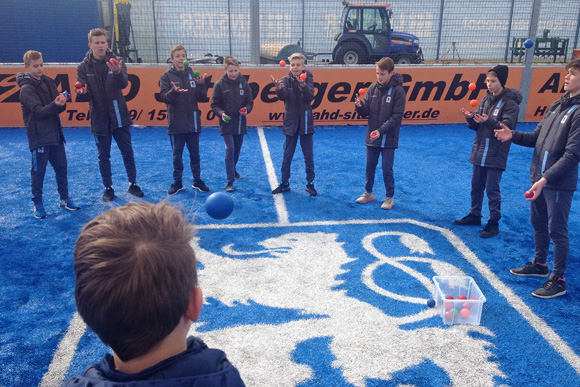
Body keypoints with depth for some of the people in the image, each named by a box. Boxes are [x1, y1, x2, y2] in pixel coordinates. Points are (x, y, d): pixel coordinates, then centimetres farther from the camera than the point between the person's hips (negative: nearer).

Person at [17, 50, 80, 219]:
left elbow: (60, 108, 5)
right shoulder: (26, 89, -10)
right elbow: (39, 111, -20)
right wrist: (55, 105, -35)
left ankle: (64, 198, 25)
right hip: (38, 137, -6)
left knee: (61, 167, 12)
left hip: (55, 134, 6)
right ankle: (38, 204, 15)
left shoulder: (49, 82, 9)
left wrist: (62, 102, -17)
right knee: (38, 171, 3)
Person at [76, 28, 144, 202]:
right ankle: (108, 188, 21)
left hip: (119, 116, 0)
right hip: (99, 119, 0)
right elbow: (85, 95, -4)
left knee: (127, 152, 6)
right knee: (103, 156, 8)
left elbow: (123, 84, -19)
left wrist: (118, 73, -40)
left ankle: (133, 184, 21)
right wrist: (82, 93, -28)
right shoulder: (84, 67, 0)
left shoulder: (116, 62, -2)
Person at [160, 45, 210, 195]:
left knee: (195, 153, 10)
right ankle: (177, 182, 18)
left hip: (193, 122, 2)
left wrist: (201, 85, -17)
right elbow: (164, 97, -10)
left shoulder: (193, 74, 6)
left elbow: (202, 98, 1)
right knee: (177, 154, 6)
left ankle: (197, 180, 22)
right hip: (176, 123, -2)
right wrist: (174, 91, -29)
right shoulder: (166, 76, 0)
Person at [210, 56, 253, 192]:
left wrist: (246, 109, -15)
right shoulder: (219, 84, -7)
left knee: (237, 150, 17)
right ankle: (230, 180, -7)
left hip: (240, 123, 4)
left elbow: (250, 102, 6)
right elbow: (214, 104, -4)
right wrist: (221, 113, -22)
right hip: (226, 123, -4)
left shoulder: (244, 84, 0)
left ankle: (233, 169, 44)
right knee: (230, 149, -12)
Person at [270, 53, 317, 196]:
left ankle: (310, 183, 18)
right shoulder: (286, 80, -2)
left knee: (309, 156, 5)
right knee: (287, 156, 8)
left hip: (305, 123, -1)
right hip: (290, 122, 1)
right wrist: (279, 88, -43)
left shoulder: (308, 79, -3)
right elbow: (283, 96, -21)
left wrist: (303, 86, -39)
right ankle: (284, 183, 21)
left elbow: (310, 97, -20)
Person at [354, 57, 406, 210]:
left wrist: (381, 130, -24)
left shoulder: (398, 91, -12)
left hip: (388, 138, -4)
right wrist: (360, 106, -20)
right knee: (370, 166, 15)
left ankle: (389, 198, 19)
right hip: (372, 136, 5)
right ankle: (368, 193, 32)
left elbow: (397, 117, -14)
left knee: (387, 169, 3)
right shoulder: (373, 88, 2)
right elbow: (366, 112, 2)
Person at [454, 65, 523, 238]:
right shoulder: (486, 99, 8)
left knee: (492, 190, 0)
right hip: (479, 152, 7)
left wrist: (488, 121, -36)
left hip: (496, 155, -6)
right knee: (476, 187, 16)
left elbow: (507, 127, -21)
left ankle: (494, 223, 12)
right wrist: (471, 118, -14)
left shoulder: (510, 103, -11)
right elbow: (476, 126, 8)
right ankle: (474, 215, 32)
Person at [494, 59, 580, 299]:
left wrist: (546, 178, -26)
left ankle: (558, 279, 15)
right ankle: (539, 264, 39)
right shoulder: (557, 106, 9)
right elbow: (537, 137, 14)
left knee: (557, 230, 2)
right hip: (539, 177, 8)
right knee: (538, 223, 20)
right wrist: (513, 136, -2)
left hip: (560, 183, -8)